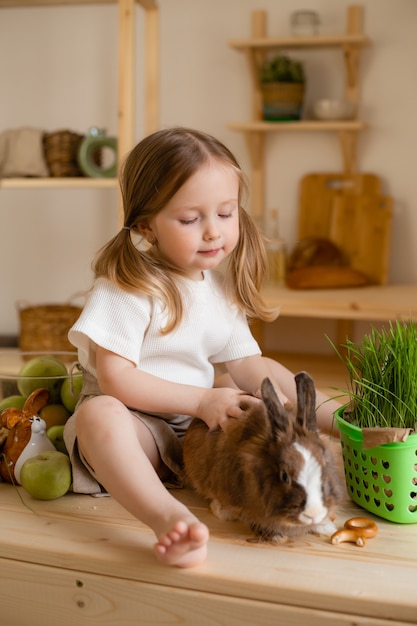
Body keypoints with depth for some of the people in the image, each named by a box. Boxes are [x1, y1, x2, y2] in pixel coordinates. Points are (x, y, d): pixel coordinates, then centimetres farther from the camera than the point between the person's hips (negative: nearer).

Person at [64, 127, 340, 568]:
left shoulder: (221, 286, 5)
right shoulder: (127, 287, -16)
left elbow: (249, 365, 6)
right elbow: (116, 378, -21)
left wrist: (329, 414, -5)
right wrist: (201, 400, -25)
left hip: (199, 424, 7)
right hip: (136, 423, -7)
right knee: (99, 413, -38)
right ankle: (170, 517, -55)